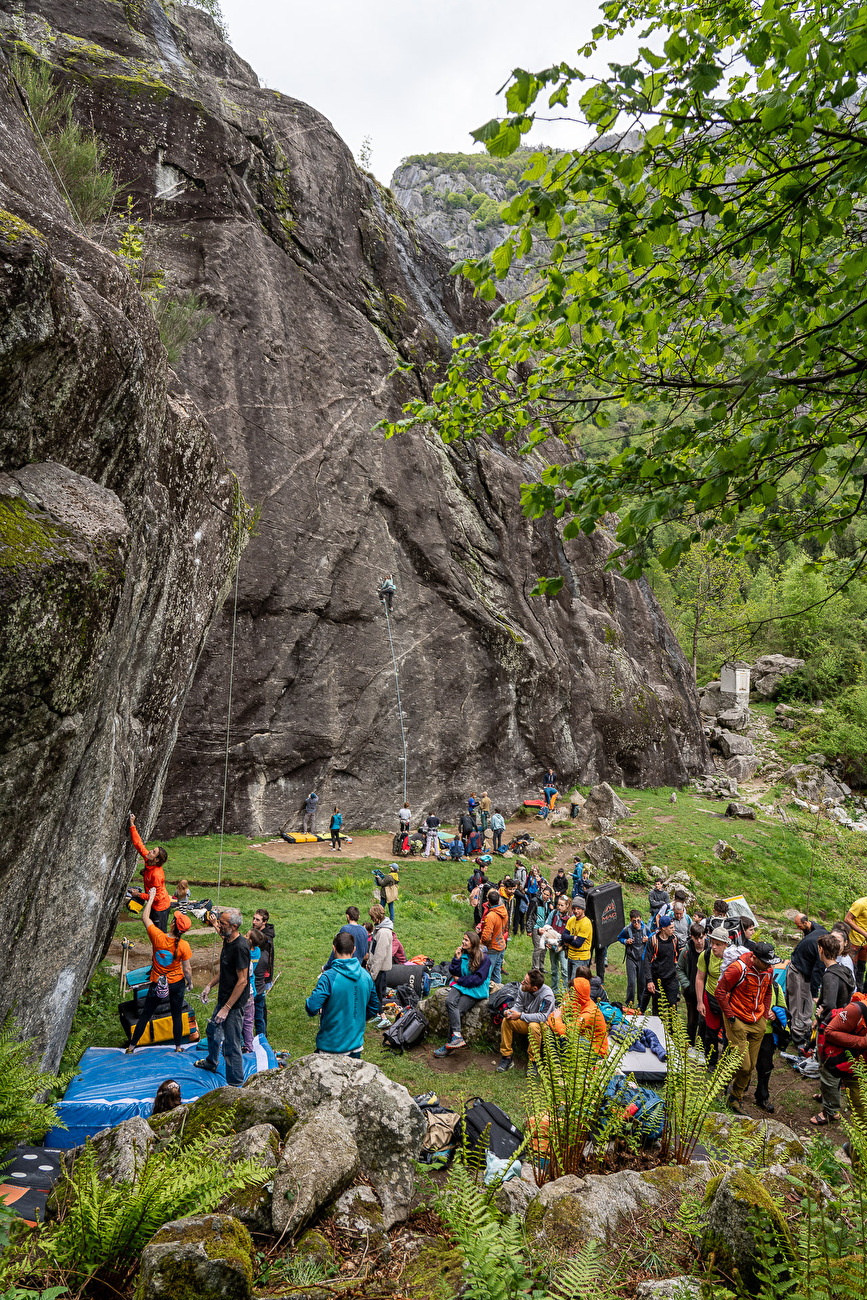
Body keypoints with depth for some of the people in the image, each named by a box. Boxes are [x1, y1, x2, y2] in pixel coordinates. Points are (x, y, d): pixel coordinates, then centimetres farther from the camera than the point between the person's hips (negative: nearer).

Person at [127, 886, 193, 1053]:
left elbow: (145, 917, -7)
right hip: (177, 983, -1)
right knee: (177, 1016, 17)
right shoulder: (183, 946, -22)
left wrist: (151, 898, 1)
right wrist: (190, 982, 6)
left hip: (157, 983, 1)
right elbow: (187, 969, -13)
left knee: (145, 1015, 18)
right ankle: (178, 1047, 29)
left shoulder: (158, 937, -22)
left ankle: (132, 1046, 30)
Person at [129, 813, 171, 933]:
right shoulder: (147, 859, -10)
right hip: (155, 906, 8)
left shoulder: (157, 874, -31)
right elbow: (138, 844, -7)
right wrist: (132, 825, -13)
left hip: (161, 907, -8)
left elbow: (157, 896, -23)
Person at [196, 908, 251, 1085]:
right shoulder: (227, 941, 2)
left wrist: (226, 1008, -24)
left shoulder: (241, 947, -27)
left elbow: (242, 981, -26)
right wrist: (210, 985, 16)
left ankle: (236, 1084, 12)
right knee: (213, 1030, 29)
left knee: (231, 1045, -3)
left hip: (234, 1004, -10)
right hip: (224, 998, 10)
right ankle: (211, 1063, 55)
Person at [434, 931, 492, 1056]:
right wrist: (457, 958, -8)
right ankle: (457, 1036, -28)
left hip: (475, 990, -5)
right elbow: (454, 972, 6)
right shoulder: (462, 953, 8)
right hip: (461, 986, 5)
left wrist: (460, 980, -9)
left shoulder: (484, 958, -9)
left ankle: (450, 1043, -14)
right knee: (449, 1001, -26)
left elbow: (478, 979, -13)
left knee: (457, 1010, -23)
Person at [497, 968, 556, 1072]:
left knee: (533, 1026, -38)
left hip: (542, 1024, -6)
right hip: (526, 1022, 6)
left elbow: (543, 1017, -32)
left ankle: (534, 1061, -20)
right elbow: (518, 1005, 1)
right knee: (506, 1021, -16)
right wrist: (510, 1012, -23)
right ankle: (507, 1056, -6)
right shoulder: (523, 989, -10)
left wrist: (520, 1015, -34)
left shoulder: (547, 995, -28)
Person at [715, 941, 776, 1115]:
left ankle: (736, 1097, 27)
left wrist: (766, 1013, 11)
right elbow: (720, 991, -16)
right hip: (738, 1021, -6)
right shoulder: (738, 968, -22)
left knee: (751, 1066, 11)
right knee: (743, 1065, -8)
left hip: (758, 1022, 6)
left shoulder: (768, 970, -1)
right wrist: (730, 1015, -14)